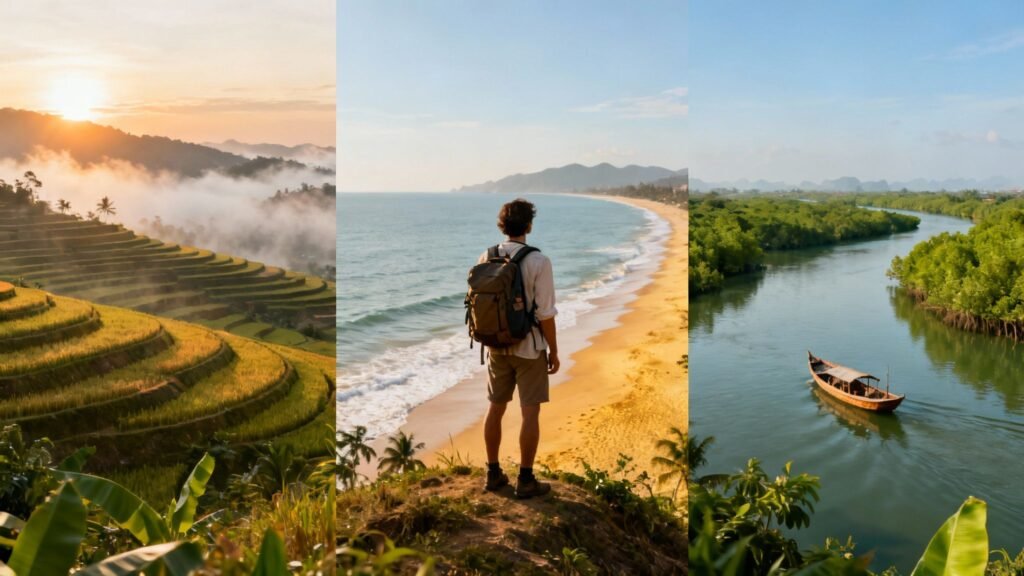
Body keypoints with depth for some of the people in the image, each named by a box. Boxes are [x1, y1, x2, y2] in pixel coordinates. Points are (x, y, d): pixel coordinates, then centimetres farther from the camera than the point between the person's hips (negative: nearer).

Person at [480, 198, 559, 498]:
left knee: (495, 408, 14)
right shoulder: (538, 261, -16)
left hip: (497, 346, 5)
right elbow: (546, 313, -15)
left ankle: (493, 473, 23)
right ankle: (525, 480, 9)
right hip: (529, 348, -5)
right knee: (530, 413, 4)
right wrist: (554, 352, -4)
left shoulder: (485, 259, -2)